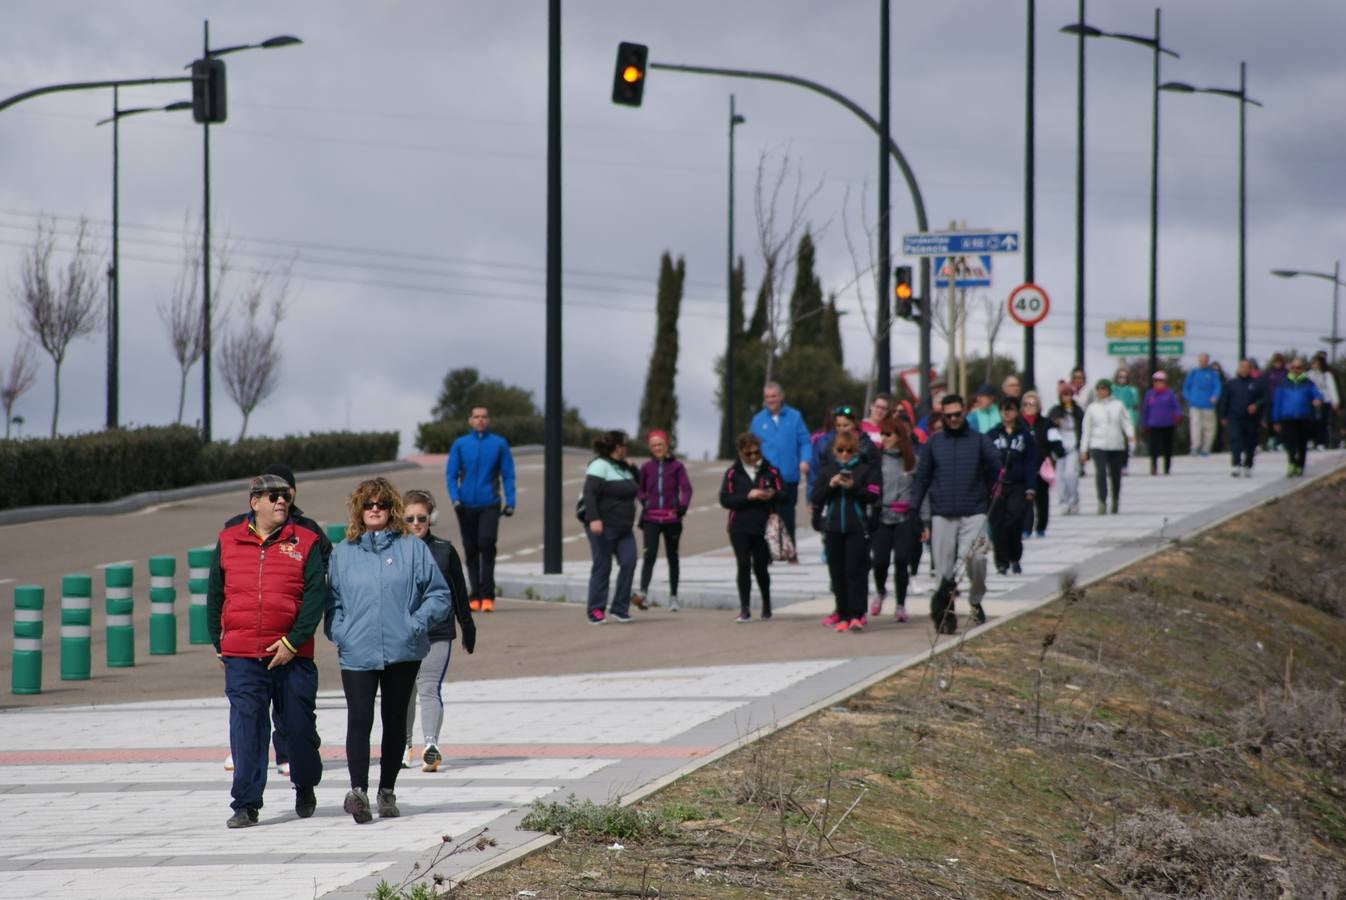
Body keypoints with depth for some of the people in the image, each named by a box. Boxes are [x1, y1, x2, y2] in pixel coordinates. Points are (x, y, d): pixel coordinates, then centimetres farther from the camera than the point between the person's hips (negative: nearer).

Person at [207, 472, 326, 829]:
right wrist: (218, 642, 9)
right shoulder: (228, 543, 8)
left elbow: (316, 595, -3)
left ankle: (305, 788, 33)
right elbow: (214, 596, 14)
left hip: (292, 653, 0)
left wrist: (292, 642, -11)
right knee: (246, 729, -5)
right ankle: (246, 805, -2)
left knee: (299, 726, 9)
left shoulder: (304, 543, 3)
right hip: (241, 657, 1)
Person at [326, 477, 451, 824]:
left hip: (402, 652, 1)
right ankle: (358, 791, -22)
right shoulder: (342, 552, 11)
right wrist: (338, 632, -2)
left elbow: (440, 595, 6)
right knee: (359, 718, -14)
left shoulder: (413, 549, 6)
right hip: (356, 653, 0)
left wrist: (417, 623, -8)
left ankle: (387, 791, 18)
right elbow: (333, 600, 15)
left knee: (395, 720, 8)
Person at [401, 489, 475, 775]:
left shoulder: (444, 550, 3)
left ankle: (431, 743, -24)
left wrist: (468, 628, 15)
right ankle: (405, 743, 28)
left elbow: (459, 592, 11)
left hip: (438, 633, -2)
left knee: (429, 689, -13)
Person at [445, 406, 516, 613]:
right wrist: (455, 498, -9)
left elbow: (508, 475, 5)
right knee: (471, 551, 5)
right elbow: (451, 474, 6)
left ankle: (487, 596, -15)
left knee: (487, 544, -16)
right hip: (466, 505, 2)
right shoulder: (460, 445, 8)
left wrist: (510, 502, -4)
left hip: (489, 505, -2)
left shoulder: (499, 444, 5)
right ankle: (474, 597, 12)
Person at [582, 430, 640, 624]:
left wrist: (632, 468, 11)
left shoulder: (622, 467, 15)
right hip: (603, 527, -7)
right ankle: (596, 611, 3)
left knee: (629, 563, -5)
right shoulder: (600, 465, -11)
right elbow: (590, 493, -21)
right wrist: (594, 519, -32)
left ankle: (619, 608, 0)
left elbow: (636, 487, 28)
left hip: (623, 528, 8)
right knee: (602, 568, -4)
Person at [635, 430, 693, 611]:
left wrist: (683, 505, -24)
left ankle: (673, 596, 20)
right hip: (651, 519, 0)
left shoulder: (676, 466, 1)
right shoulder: (647, 468, 8)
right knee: (650, 555, -15)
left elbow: (686, 488, -7)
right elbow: (639, 490, 18)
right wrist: (644, 500, -3)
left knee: (672, 556, 10)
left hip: (671, 518, 0)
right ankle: (643, 593, -25)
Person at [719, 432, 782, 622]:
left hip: (763, 528, 0)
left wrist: (773, 495, -16)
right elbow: (725, 499, -4)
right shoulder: (732, 473, 4)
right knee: (744, 566, -5)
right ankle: (745, 609, 0)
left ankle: (766, 605, 25)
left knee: (760, 567, 5)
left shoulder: (771, 471, 4)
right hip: (740, 529, 0)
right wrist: (748, 496, -15)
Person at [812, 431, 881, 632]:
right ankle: (843, 614, 11)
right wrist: (830, 485, -9)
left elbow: (875, 495, -7)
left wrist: (853, 487, -18)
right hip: (833, 527, 4)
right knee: (837, 572, 5)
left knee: (855, 570, -9)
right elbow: (815, 498, 6)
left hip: (857, 527, -4)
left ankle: (857, 615, -12)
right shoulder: (827, 469, 11)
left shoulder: (866, 469, 2)